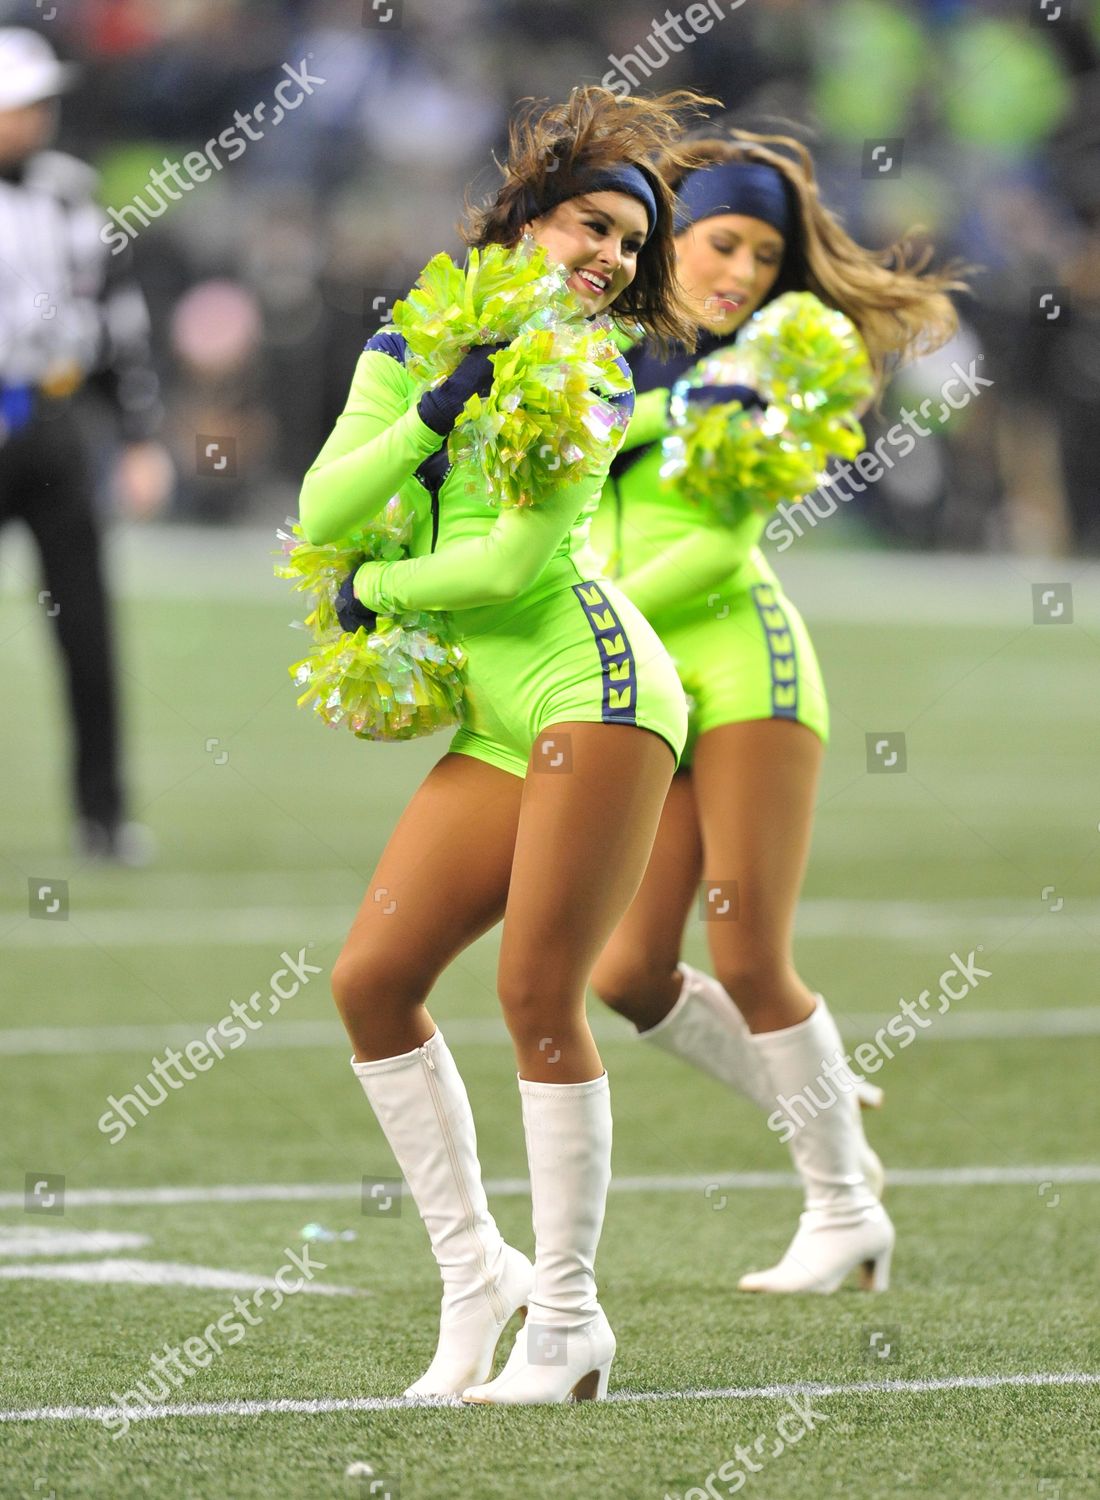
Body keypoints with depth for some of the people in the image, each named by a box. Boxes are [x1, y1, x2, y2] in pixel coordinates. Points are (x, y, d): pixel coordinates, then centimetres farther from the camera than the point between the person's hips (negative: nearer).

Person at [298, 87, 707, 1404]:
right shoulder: (409, 348, 14)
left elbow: (509, 566, -11)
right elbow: (322, 512, 2)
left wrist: (375, 589, 1)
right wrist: (436, 412, -9)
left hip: (594, 687, -6)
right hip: (492, 725, 7)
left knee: (538, 997, -10)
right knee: (371, 982, -1)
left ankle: (568, 1320, -1)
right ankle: (475, 1272, 10)